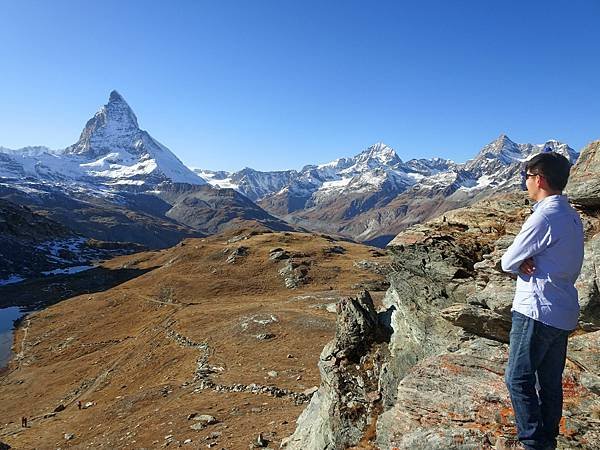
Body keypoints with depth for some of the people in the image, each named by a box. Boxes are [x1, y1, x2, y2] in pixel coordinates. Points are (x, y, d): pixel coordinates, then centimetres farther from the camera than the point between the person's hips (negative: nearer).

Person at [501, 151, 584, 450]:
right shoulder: (572, 216, 10)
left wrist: (520, 265, 5)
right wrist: (527, 262, -5)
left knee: (518, 379, 2)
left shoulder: (544, 217, -19)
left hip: (538, 311, -9)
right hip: (564, 312, 9)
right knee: (550, 382, 17)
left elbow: (507, 262, -15)